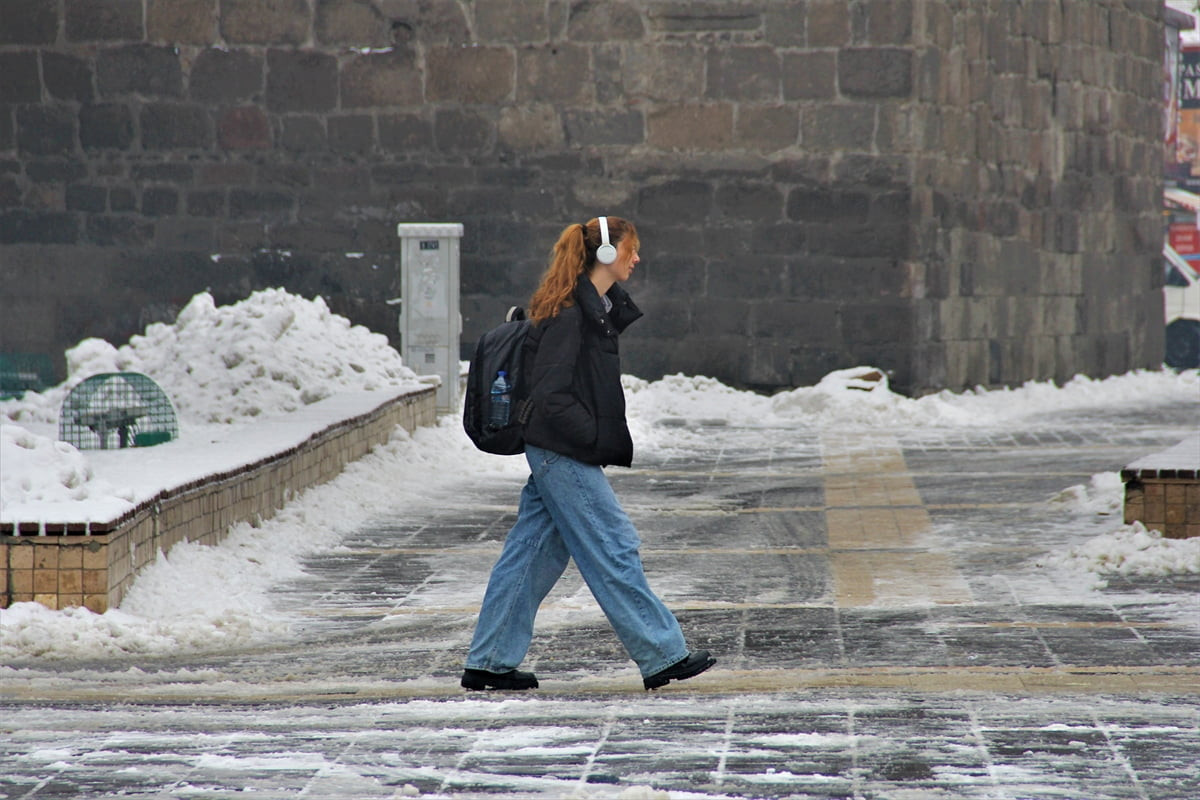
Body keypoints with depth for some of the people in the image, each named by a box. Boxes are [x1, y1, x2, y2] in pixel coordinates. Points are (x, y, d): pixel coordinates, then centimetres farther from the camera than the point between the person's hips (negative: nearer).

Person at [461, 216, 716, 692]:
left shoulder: (599, 308, 12)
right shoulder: (569, 314, -18)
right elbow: (550, 396, -22)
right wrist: (599, 440, -16)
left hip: (554, 455, 10)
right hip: (564, 456, -10)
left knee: (531, 554, 10)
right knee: (614, 550, -4)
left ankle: (489, 663, 14)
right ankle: (661, 656, 1)